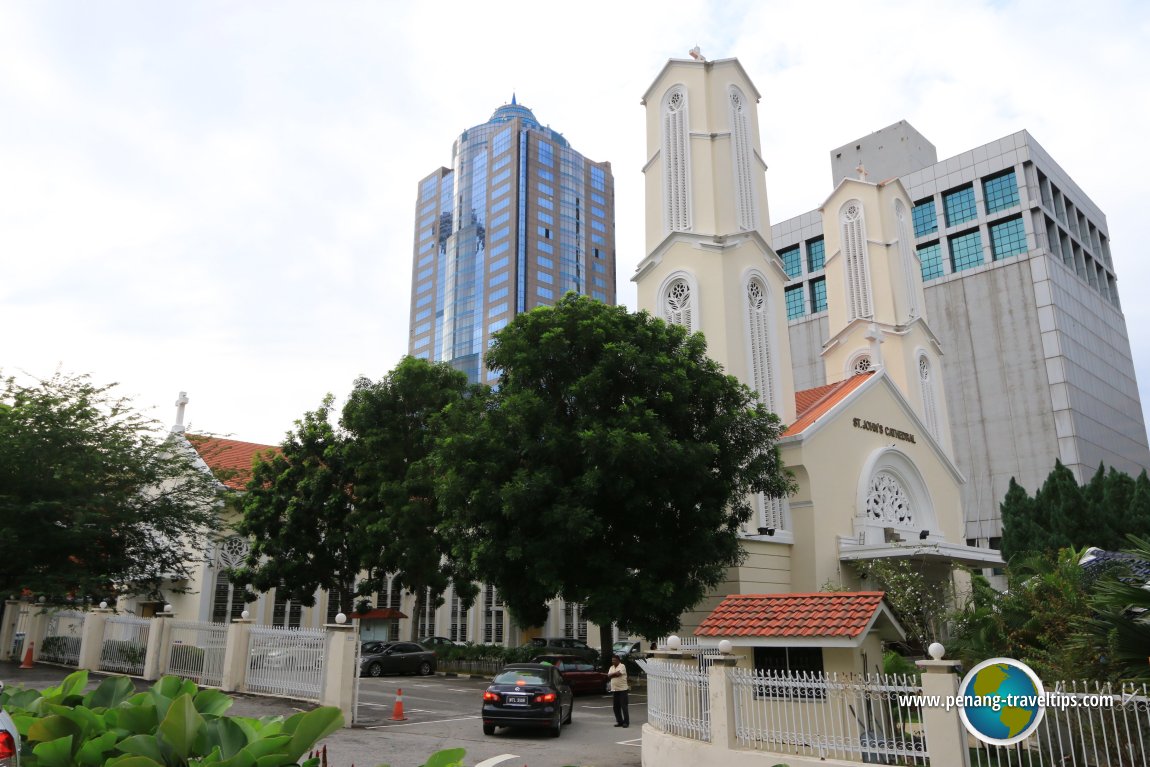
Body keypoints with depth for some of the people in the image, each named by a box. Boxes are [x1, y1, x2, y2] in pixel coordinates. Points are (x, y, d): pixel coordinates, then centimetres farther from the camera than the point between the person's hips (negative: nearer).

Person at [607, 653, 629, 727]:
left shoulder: (622, 666, -6)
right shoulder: (611, 668, 15)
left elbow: (618, 673, -20)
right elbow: (609, 676, 1)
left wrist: (612, 674, -4)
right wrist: (616, 673, -11)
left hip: (622, 689, -7)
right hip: (614, 690, 7)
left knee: (624, 706, -5)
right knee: (616, 707, 7)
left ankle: (626, 722, 0)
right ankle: (619, 721, 16)